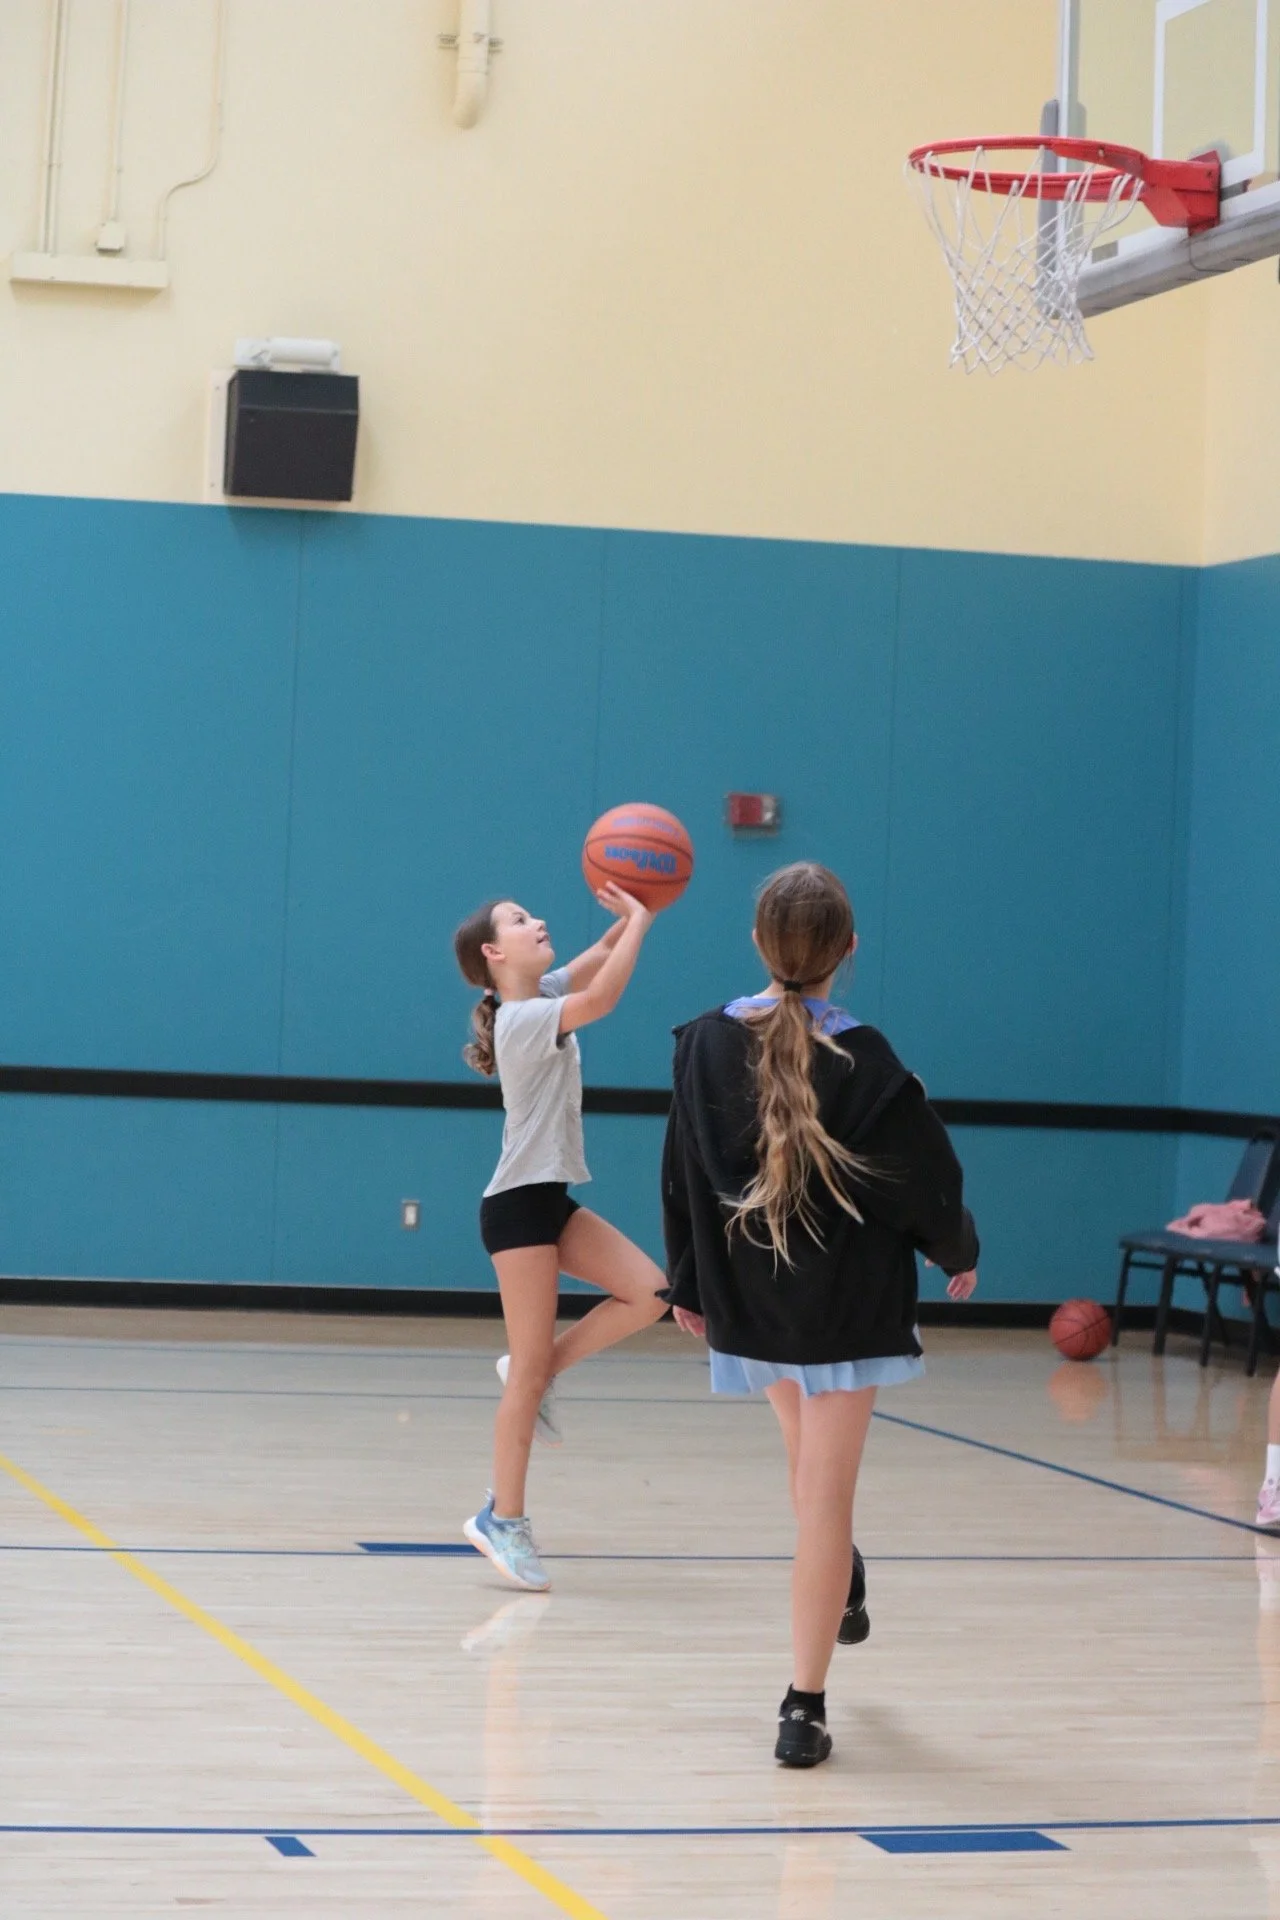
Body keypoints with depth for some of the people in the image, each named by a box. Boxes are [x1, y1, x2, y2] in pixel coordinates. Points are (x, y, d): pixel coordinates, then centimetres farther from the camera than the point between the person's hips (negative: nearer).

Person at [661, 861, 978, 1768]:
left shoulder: (707, 1044, -7)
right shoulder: (865, 1061, -17)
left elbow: (682, 1176, 0)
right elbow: (929, 1176, -9)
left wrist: (689, 1284, 13)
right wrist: (959, 1251, 12)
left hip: (748, 1297, 4)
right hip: (847, 1301, -4)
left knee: (809, 1457, 30)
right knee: (825, 1496, 0)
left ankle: (841, 1584, 52)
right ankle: (805, 1707, -1)